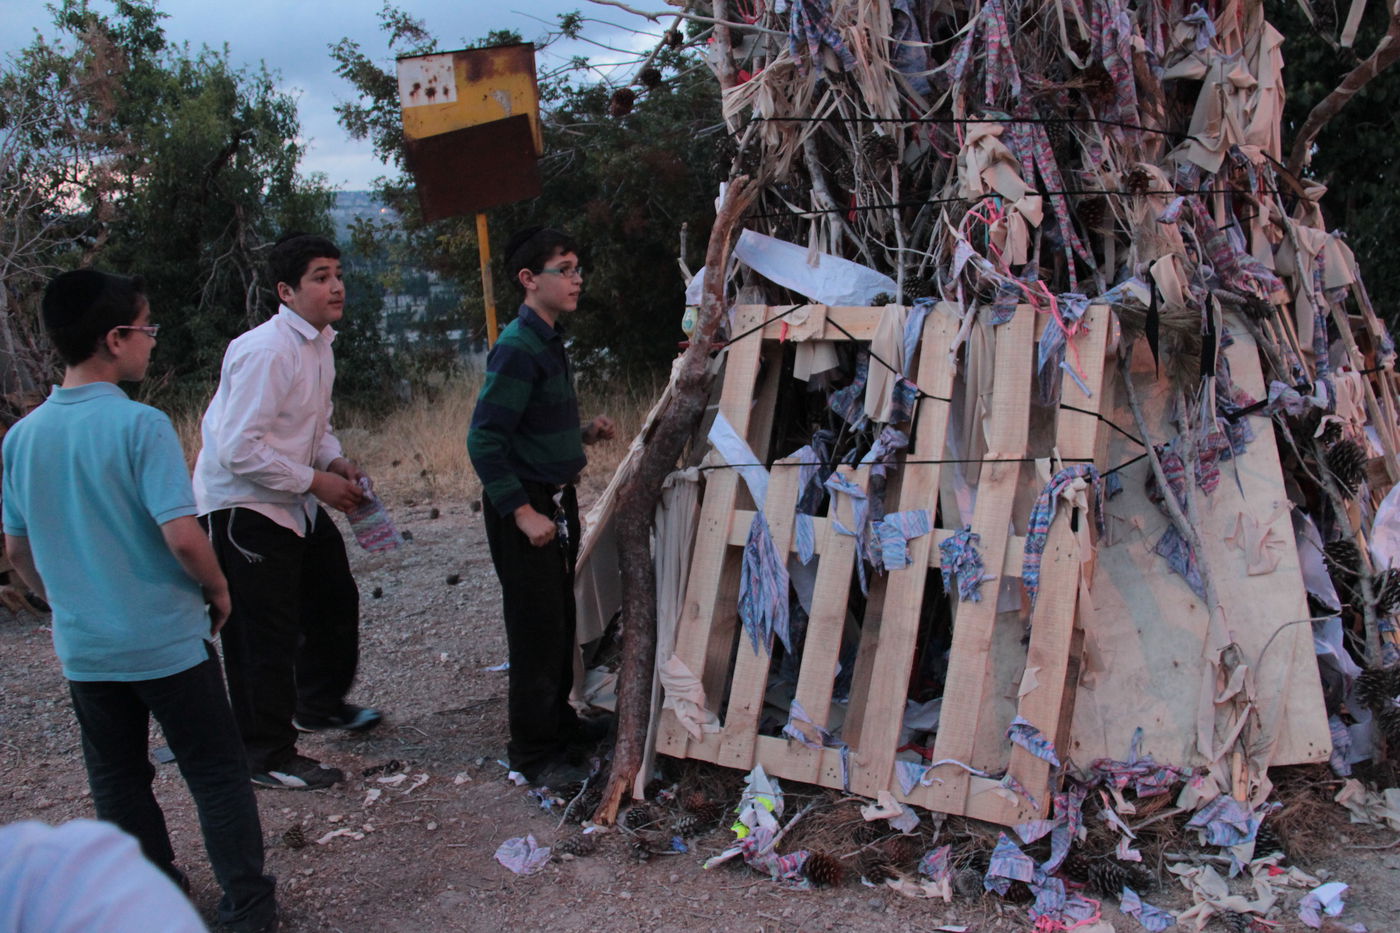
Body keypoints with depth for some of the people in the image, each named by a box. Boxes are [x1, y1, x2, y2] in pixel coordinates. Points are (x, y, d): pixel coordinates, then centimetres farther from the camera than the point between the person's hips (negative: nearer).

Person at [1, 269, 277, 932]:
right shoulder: (140, 425, -19)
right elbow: (181, 535, -23)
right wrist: (217, 589, -5)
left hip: (83, 648, 5)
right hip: (166, 641, -5)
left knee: (118, 783, 19)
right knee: (217, 775, 9)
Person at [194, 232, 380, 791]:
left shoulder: (319, 345, 8)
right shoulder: (266, 351, -24)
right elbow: (239, 449, -28)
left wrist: (337, 462, 2)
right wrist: (318, 481, -21)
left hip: (295, 504, 10)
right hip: (243, 508, -10)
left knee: (335, 600, 22)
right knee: (265, 636, -3)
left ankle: (319, 704, 45)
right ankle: (267, 756, 13)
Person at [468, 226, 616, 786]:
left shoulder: (550, 341, 11)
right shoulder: (517, 348, -20)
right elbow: (484, 441, -23)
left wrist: (584, 434, 7)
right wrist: (523, 512, -23)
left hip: (557, 499, 10)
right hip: (524, 507, -9)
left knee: (560, 621, 19)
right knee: (536, 630, -1)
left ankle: (558, 721, 35)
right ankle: (533, 751, 12)